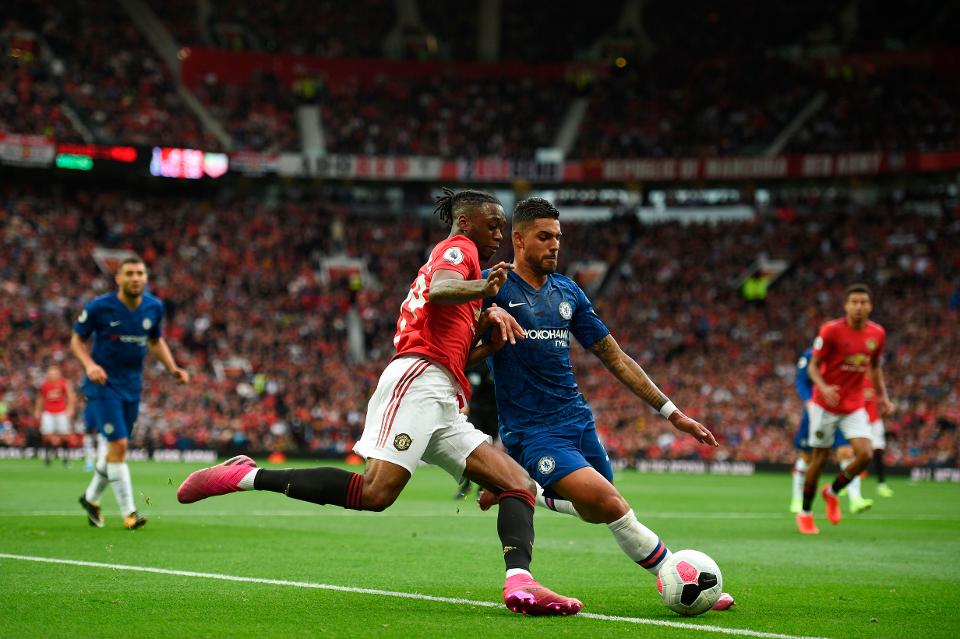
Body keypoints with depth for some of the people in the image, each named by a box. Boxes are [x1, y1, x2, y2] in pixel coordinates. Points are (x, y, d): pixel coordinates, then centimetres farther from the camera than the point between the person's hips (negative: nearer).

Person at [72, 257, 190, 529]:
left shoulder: (154, 307, 0)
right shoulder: (99, 307, -13)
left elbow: (156, 341, 16)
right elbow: (76, 340, -3)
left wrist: (173, 368, 2)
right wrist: (90, 364, -21)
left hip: (132, 386, 5)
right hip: (103, 384, -5)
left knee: (116, 448, 13)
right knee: (119, 445, -15)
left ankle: (91, 497, 36)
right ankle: (128, 512, -8)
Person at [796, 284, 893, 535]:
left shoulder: (877, 333, 0)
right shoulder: (831, 330, -14)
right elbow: (813, 366, -9)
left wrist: (883, 396, 7)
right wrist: (824, 388, -27)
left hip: (855, 407, 4)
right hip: (826, 405, -4)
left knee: (865, 454, -14)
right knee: (820, 459, 1)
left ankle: (832, 492, 13)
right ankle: (805, 513, 20)